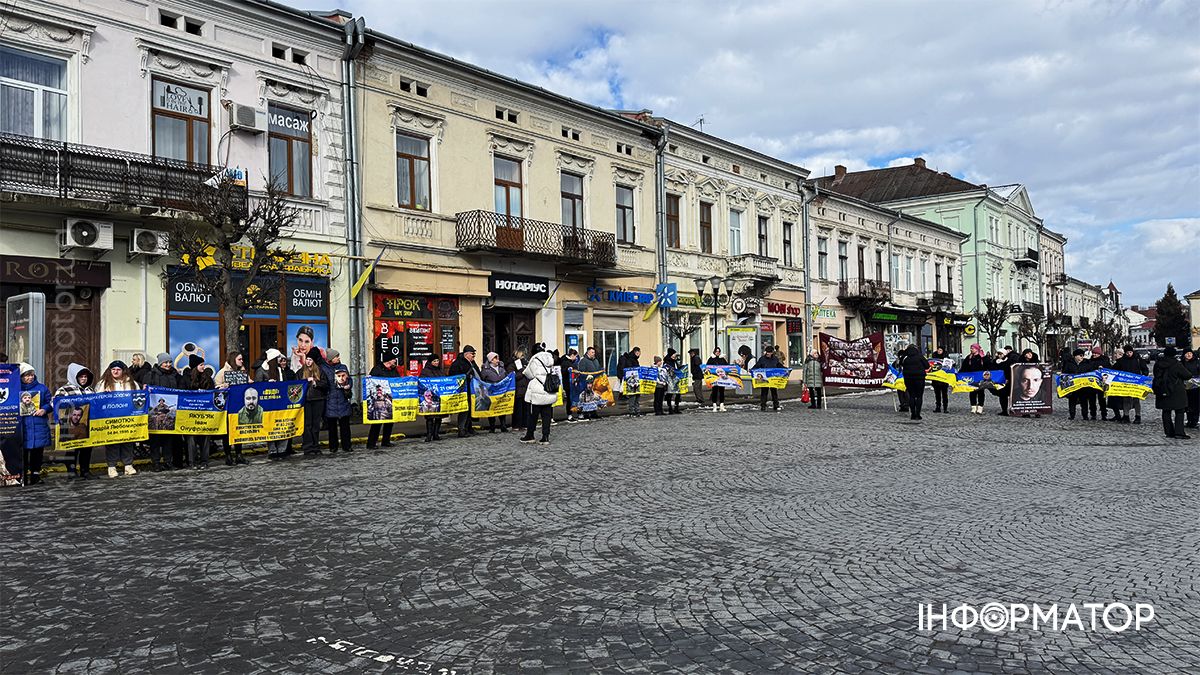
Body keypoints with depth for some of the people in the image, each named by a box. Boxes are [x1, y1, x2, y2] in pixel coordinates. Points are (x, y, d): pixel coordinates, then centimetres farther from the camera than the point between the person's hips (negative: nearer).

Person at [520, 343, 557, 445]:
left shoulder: (535, 359, -10)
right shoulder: (550, 359, 8)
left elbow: (529, 374, -4)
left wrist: (524, 372, 17)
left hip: (537, 392, -5)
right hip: (550, 392, 5)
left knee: (534, 414, 6)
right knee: (546, 415, 7)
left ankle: (529, 436, 17)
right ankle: (545, 437, 5)